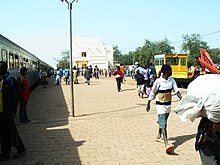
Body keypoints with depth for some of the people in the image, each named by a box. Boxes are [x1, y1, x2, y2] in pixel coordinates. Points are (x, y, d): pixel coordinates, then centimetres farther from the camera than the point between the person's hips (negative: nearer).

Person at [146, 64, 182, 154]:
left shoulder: (172, 80, 2)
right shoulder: (158, 81, -13)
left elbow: (176, 90, 0)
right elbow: (152, 93, -5)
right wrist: (148, 104, 1)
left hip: (168, 105, 6)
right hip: (160, 105, -6)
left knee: (163, 122, 20)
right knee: (163, 124, -13)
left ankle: (159, 137, 42)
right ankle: (166, 144, -22)